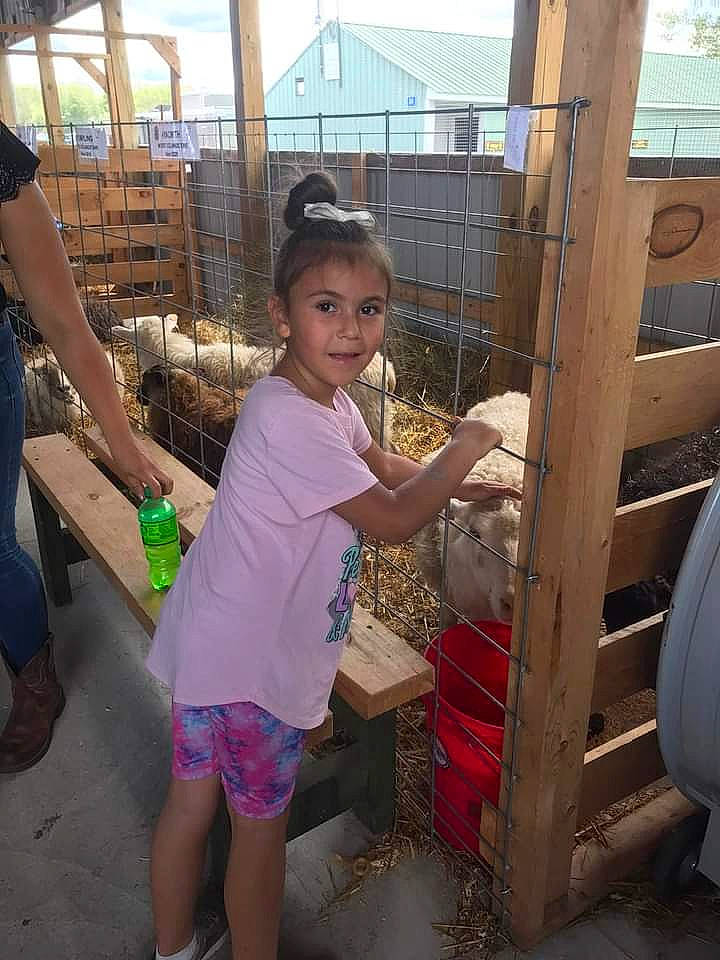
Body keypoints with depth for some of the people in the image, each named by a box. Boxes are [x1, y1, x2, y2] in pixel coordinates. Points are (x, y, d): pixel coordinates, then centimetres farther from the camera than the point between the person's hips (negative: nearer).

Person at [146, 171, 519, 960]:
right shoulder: (290, 421, -29)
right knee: (261, 825, 14)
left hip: (216, 646, 9)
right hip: (250, 662, -9)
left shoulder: (326, 396, 3)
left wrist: (461, 488, 17)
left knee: (190, 800, 25)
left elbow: (375, 463, 21)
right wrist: (462, 450, -8)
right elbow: (394, 519, -22)